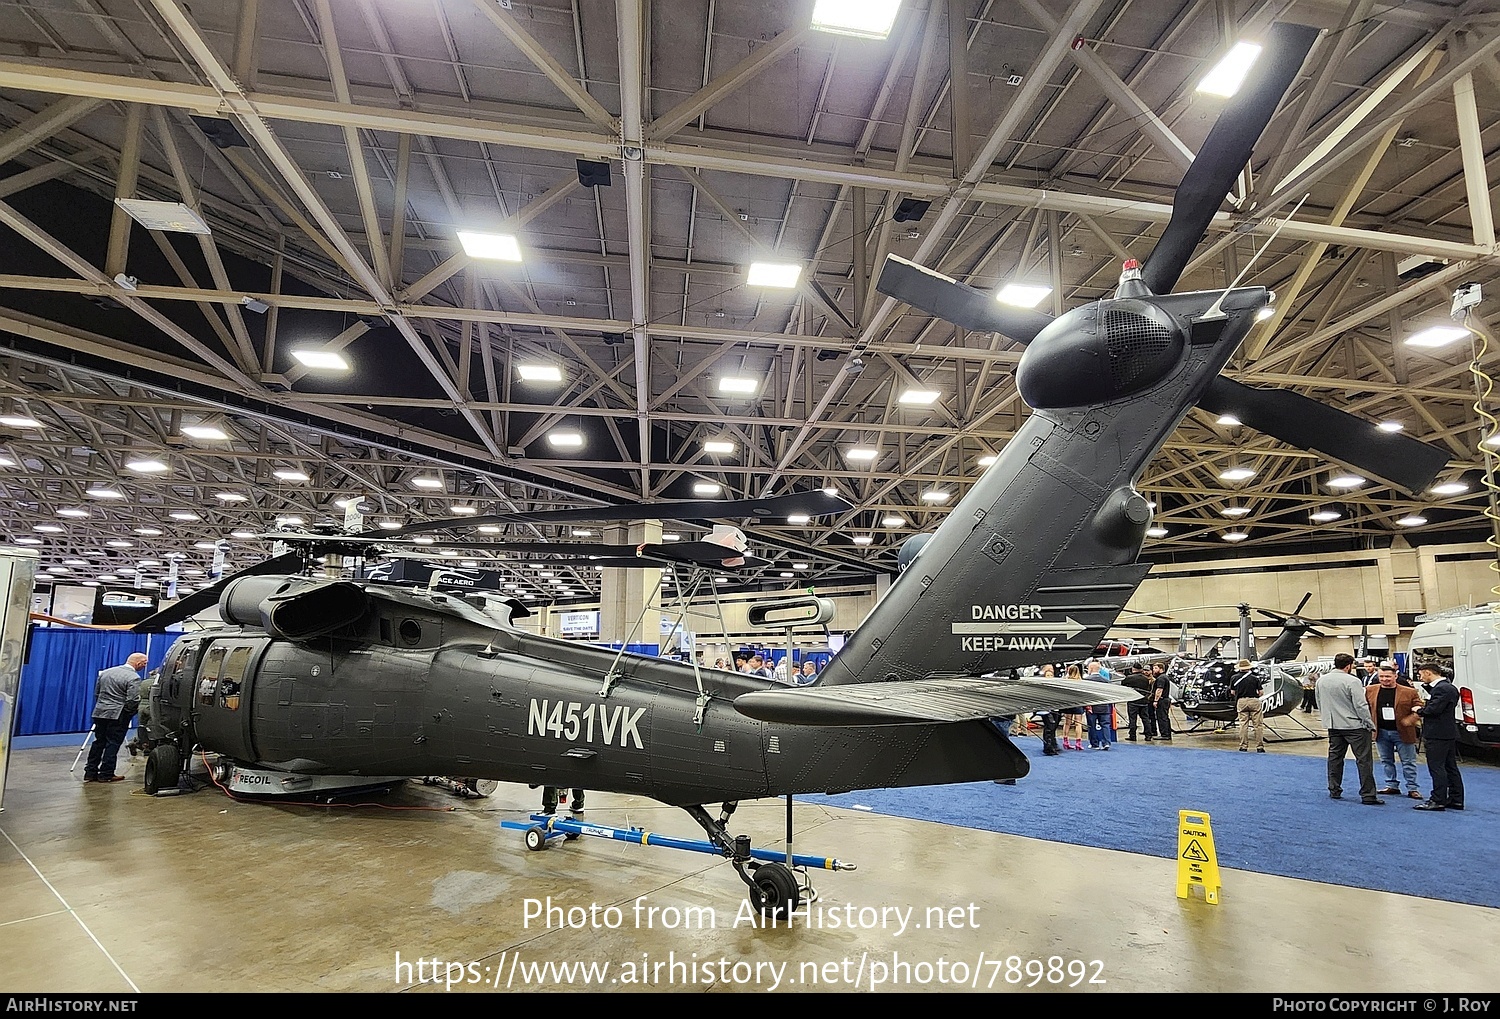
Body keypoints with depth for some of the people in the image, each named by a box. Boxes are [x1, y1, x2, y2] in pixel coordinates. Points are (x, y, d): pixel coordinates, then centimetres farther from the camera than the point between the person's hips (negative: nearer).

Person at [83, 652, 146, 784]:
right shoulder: (134, 678, -14)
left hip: (100, 712, 7)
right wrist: (130, 713, 1)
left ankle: (90, 772, 18)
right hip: (118, 715, -7)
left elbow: (96, 694, 18)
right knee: (113, 744, 0)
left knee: (99, 742, 15)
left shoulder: (105, 672, 12)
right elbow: (132, 701, -18)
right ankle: (106, 774, 3)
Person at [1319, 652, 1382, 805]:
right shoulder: (1352, 681, -14)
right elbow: (1361, 706, -15)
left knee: (1334, 757, 13)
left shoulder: (1321, 681, 6)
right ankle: (1368, 795, 0)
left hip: (1333, 726, 6)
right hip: (1354, 725, -6)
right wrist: (1371, 725, -6)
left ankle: (1334, 791, 18)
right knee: (1364, 760, -1)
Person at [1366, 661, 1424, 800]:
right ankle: (1391, 786, 22)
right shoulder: (1370, 691, 1)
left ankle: (1412, 788, 15)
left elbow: (1419, 710, -3)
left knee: (1408, 762, 6)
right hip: (1381, 732, 3)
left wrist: (1410, 720, -19)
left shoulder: (1409, 692, -6)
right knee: (1386, 761, 12)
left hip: (1402, 733, -3)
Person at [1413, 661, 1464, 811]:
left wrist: (1419, 710, -7)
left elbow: (1433, 709, -23)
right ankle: (1456, 799, 21)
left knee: (1436, 766, -6)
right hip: (1449, 733, 10)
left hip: (1438, 735, -10)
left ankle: (1438, 801, -4)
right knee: (1450, 767, 15)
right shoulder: (1450, 687, 14)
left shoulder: (1442, 688, -18)